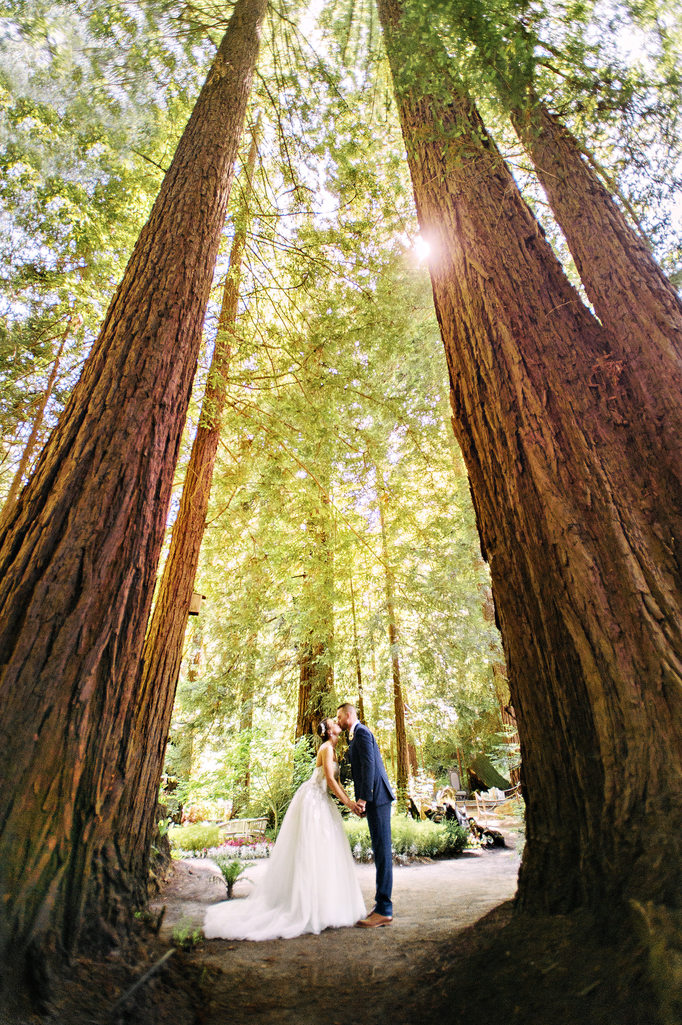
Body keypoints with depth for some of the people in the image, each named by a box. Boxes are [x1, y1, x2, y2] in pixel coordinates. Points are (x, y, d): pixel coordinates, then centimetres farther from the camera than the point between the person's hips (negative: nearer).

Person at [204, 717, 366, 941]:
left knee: (323, 853, 12)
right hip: (312, 800, -9)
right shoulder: (326, 748, -15)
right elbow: (330, 780, -20)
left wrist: (351, 800, 7)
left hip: (321, 802, 9)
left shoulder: (332, 750, 14)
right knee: (312, 853, -4)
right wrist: (348, 804, -15)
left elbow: (336, 782, 15)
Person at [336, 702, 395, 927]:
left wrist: (363, 797, -21)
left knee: (382, 851, -5)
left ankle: (384, 911, 0)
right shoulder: (356, 735, 19)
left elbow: (369, 764, -20)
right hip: (374, 799, 10)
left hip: (376, 798, -10)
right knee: (380, 851, 13)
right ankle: (381, 904, 20)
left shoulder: (361, 732, -11)